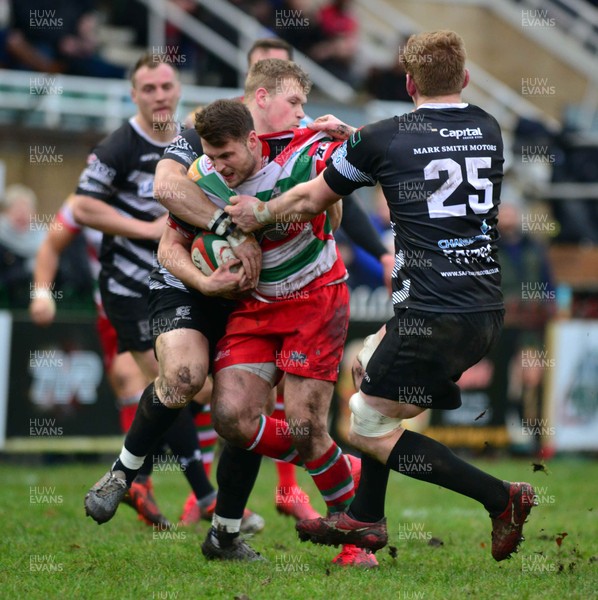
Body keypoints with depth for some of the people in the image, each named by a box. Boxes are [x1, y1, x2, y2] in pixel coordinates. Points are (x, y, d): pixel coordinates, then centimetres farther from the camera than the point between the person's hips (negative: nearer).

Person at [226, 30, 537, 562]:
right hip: (488, 312, 7)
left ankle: (501, 498, -3)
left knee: (370, 430, 4)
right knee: (382, 400, 27)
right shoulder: (489, 130, 10)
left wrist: (259, 214, 28)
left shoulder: (382, 139, -5)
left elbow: (311, 200, 8)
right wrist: (352, 138, 39)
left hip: (433, 315, -7)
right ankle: (365, 520, 32)